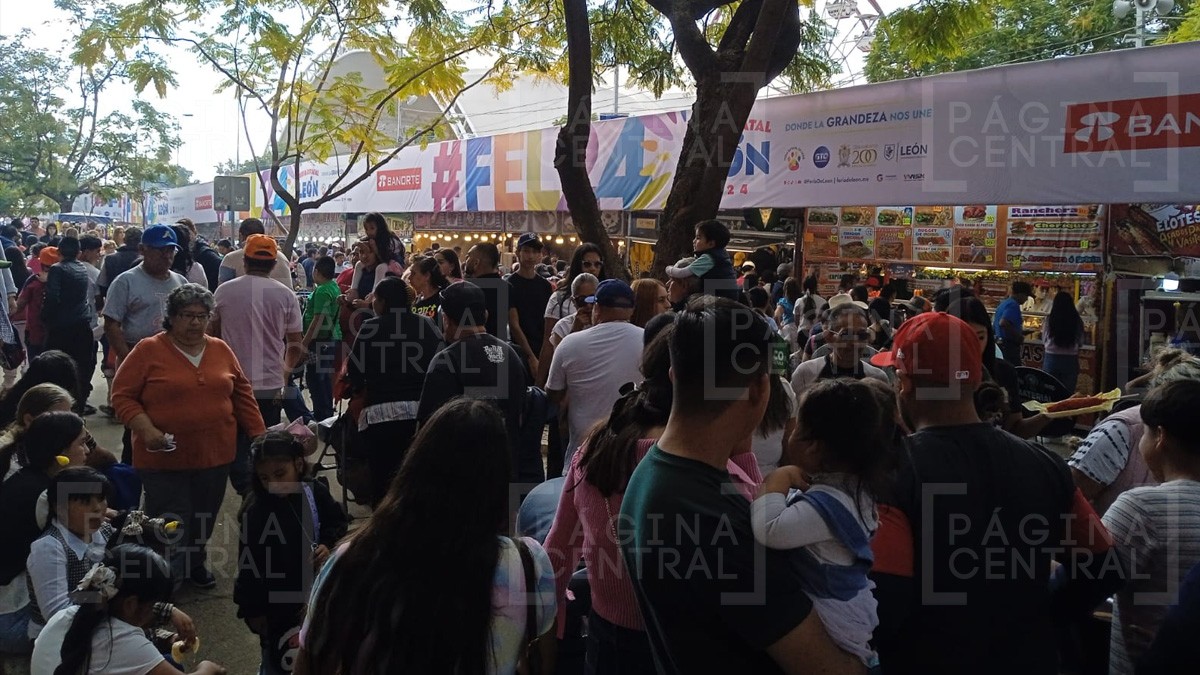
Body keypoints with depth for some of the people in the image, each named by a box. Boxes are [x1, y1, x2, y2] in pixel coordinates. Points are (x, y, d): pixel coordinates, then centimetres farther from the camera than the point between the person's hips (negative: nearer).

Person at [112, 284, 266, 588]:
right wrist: (146, 430, -18)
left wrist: (259, 434, 7)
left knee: (204, 520, 15)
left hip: (216, 454, 4)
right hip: (164, 459, -4)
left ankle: (196, 563, 36)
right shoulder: (148, 350, -6)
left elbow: (242, 394, 12)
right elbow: (122, 395, -5)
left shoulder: (221, 350, 7)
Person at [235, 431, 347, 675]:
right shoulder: (256, 511, -23)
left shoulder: (315, 491, -12)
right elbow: (249, 565, -18)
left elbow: (337, 522, 5)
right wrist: (253, 609, -14)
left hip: (313, 586, 4)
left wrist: (329, 546, -15)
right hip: (276, 599, -4)